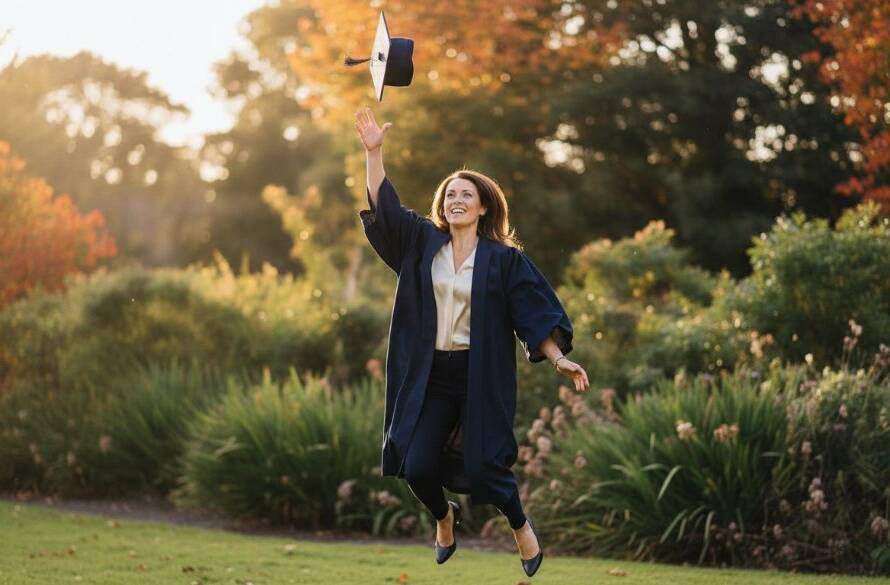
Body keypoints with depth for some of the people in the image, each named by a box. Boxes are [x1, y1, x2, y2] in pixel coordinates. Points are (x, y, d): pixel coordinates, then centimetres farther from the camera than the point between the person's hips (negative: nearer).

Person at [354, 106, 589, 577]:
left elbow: (534, 311, -5)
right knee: (417, 467, -3)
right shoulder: (422, 242, 5)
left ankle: (521, 528, 27)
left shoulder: (502, 259, -3)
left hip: (481, 378, -3)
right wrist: (374, 152, -12)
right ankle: (445, 518, 32)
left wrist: (558, 359, -15)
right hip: (430, 375, 3)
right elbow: (384, 207, -2)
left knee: (482, 467, -5)